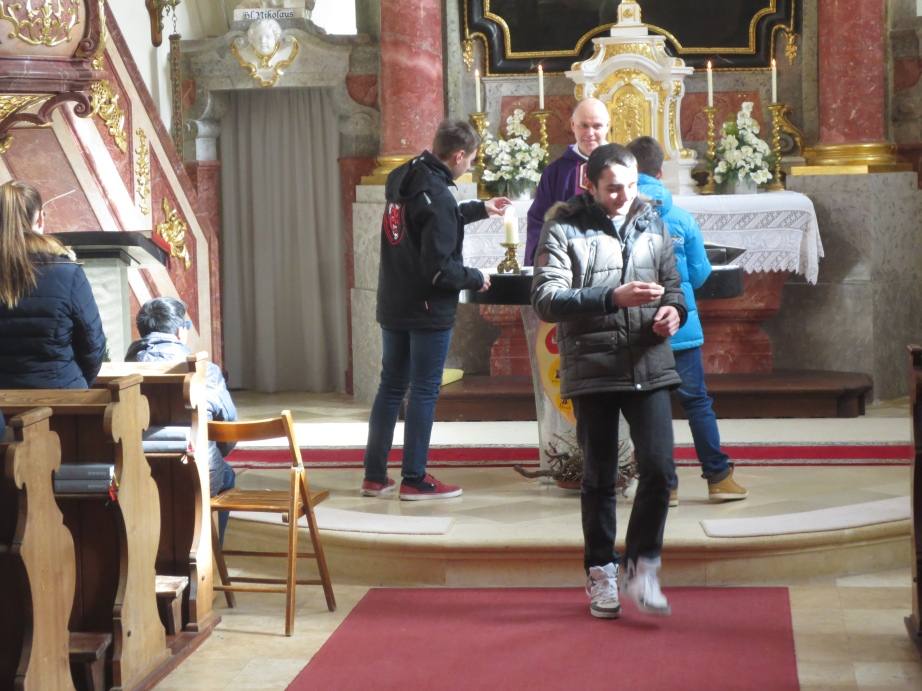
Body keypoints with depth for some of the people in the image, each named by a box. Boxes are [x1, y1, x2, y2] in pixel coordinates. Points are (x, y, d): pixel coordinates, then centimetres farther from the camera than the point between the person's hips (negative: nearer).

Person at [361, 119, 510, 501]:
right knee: (424, 391, 2)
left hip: (393, 307, 8)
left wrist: (479, 209, 30)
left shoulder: (401, 178, 4)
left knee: (390, 386, 14)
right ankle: (414, 480, 8)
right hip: (428, 310, -8)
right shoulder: (437, 195, -22)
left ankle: (374, 475, 18)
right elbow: (438, 268, -24)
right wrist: (476, 279, -7)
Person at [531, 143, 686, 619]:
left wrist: (673, 310, -5)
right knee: (599, 477, 8)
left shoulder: (653, 225, 10)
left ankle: (641, 568, 9)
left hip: (649, 366, 3)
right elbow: (545, 300, -14)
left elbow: (673, 284, 19)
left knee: (659, 469, -7)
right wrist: (612, 298, -24)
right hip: (592, 370, -3)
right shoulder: (564, 230, -4)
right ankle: (602, 574, 23)